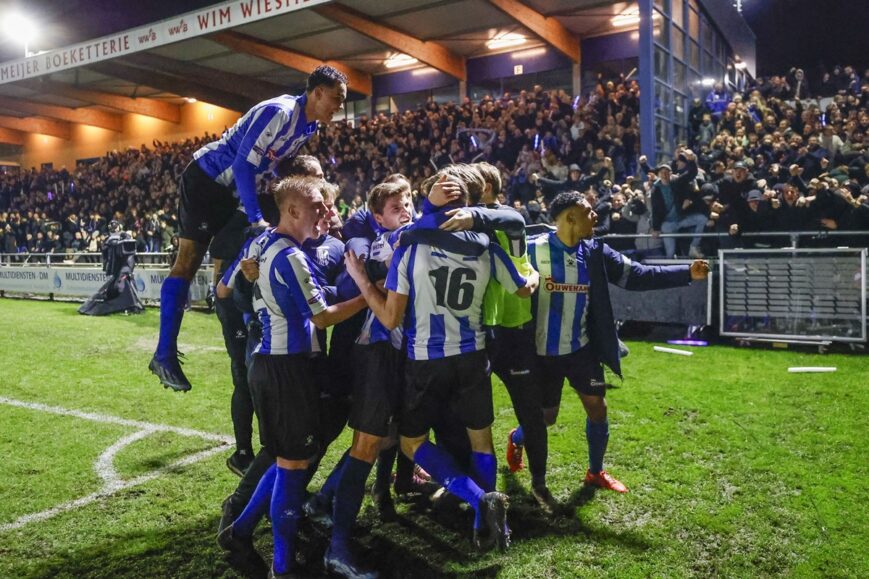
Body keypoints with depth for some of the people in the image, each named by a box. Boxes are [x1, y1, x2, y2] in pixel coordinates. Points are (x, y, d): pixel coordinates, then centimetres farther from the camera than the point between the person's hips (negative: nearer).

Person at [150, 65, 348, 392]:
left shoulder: (309, 125, 2)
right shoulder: (278, 112, -27)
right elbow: (244, 166, -29)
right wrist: (256, 219, -30)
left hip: (232, 189, 10)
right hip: (206, 178, -10)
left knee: (229, 261, 10)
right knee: (188, 263, -12)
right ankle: (164, 355, -10)